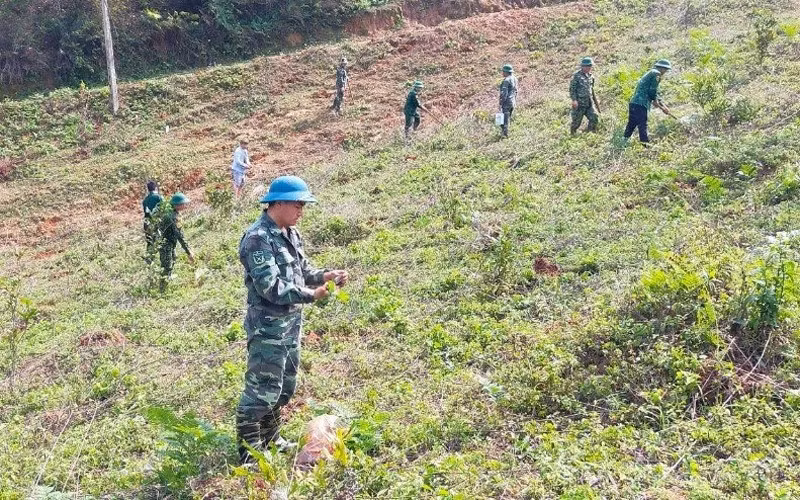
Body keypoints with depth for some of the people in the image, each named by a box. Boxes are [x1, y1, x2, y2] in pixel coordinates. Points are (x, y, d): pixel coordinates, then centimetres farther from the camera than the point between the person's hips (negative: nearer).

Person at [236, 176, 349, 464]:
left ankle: (270, 439, 37)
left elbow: (302, 272, 17)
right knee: (262, 391, -3)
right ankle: (249, 453, 11)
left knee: (285, 388, 20)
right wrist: (311, 295, -25)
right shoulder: (258, 238, -19)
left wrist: (325, 276, -1)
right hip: (268, 329, -10)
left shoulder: (290, 234, 9)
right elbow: (270, 287, -25)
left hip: (291, 325, 10)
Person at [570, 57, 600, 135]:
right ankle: (572, 134, 23)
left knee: (594, 119, -5)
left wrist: (595, 100, 23)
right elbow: (572, 89, -11)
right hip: (579, 104, -6)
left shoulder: (590, 76, 11)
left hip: (589, 103, 6)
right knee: (576, 121, 2)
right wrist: (574, 100, -20)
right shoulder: (576, 75, -8)